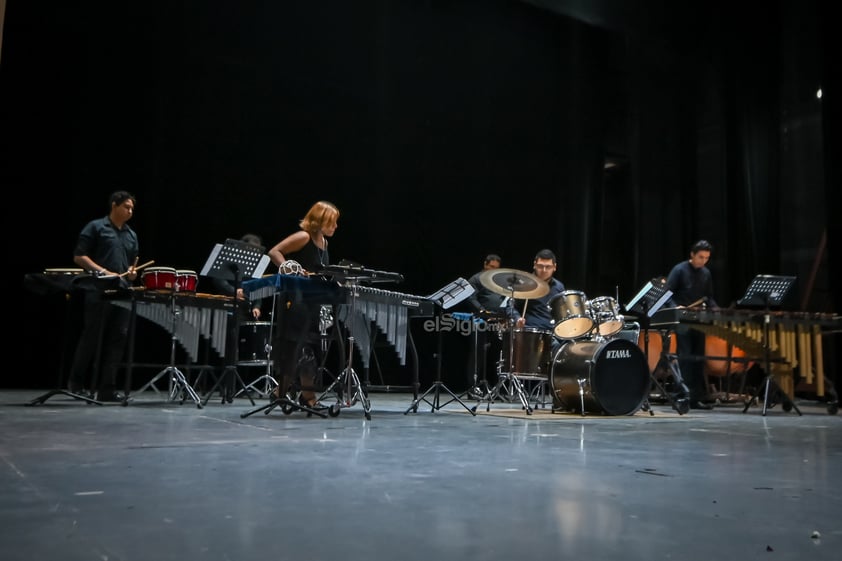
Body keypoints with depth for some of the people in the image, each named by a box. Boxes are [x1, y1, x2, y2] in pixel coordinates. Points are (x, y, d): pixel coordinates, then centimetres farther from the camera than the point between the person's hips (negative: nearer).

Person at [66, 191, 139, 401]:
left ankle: (107, 389, 5)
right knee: (91, 338, -2)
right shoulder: (95, 227, 2)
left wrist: (132, 271, 4)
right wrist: (102, 271, -16)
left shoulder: (131, 235, 19)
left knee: (117, 340, 1)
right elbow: (79, 257, -4)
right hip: (98, 292, -6)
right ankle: (76, 383, 13)